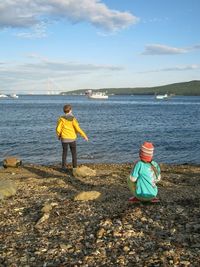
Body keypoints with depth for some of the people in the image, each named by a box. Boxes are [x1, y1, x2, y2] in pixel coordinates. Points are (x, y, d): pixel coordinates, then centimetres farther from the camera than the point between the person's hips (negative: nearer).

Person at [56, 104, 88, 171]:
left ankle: (64, 166, 12)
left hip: (64, 138, 1)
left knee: (64, 152, 13)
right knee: (74, 153, 11)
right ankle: (74, 167, 10)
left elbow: (58, 129, -8)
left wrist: (58, 136, 11)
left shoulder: (61, 118, -8)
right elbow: (78, 129, -14)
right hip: (72, 138, -1)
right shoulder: (73, 119, -12)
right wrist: (84, 136, -5)